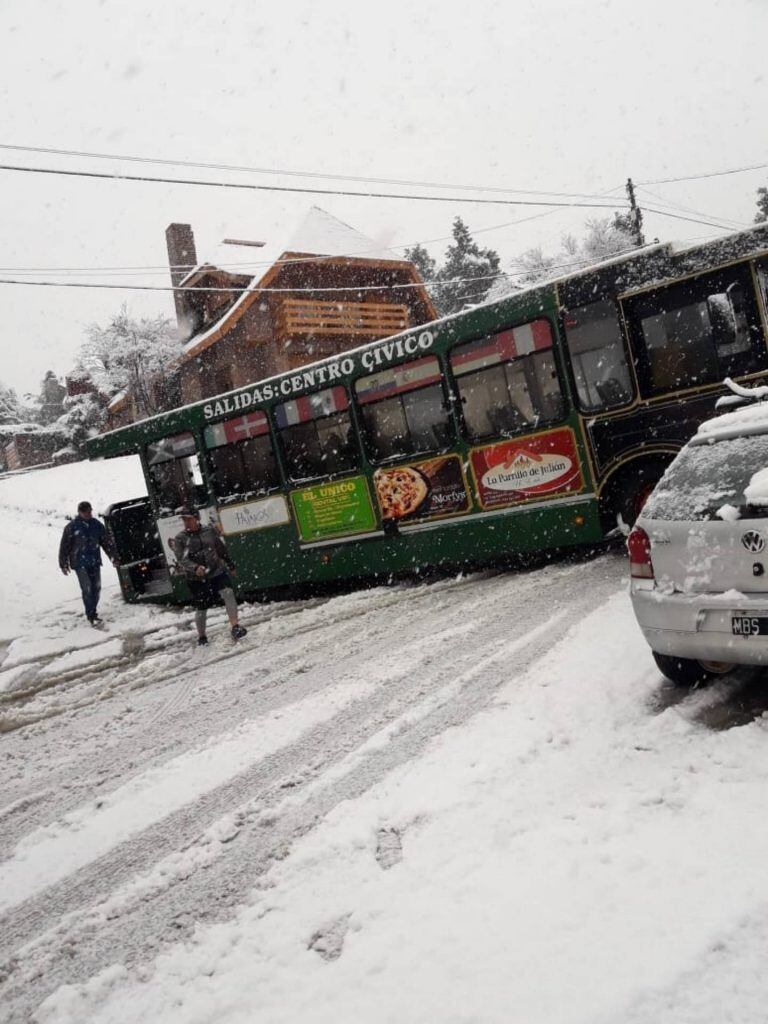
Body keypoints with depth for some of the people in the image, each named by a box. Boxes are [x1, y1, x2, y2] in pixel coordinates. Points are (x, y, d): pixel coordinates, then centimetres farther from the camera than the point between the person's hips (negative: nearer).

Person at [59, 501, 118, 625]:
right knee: (87, 589, -11)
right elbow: (64, 546, 0)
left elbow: (107, 542, 13)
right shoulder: (72, 526, -5)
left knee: (96, 587, 6)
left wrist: (113, 557, 11)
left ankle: (93, 612, 20)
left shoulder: (97, 525, 6)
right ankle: (91, 616, -7)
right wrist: (63, 564, 0)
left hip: (95, 562, 4)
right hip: (80, 562, -4)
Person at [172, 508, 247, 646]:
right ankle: (201, 637, 27)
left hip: (217, 572, 1)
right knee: (201, 609, 5)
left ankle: (235, 626, -26)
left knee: (228, 593, -23)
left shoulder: (209, 531, 5)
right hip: (197, 579, -1)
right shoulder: (179, 539, -3)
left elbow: (221, 548, 17)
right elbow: (181, 559, -15)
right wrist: (195, 568, -33)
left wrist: (229, 563, 26)